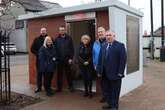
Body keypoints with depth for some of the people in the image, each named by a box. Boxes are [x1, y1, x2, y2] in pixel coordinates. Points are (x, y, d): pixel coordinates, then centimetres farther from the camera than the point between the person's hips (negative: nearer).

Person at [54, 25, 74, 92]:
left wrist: (71, 58, -7)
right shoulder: (57, 39, 5)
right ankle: (59, 87, 19)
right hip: (59, 59, 1)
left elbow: (72, 49, -2)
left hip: (67, 59, -1)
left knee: (68, 74, 8)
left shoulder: (69, 38, 1)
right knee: (59, 74, 8)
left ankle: (71, 87, 21)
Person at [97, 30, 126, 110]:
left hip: (115, 73, -5)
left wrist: (120, 72, -16)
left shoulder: (120, 45, -6)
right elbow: (100, 59, 9)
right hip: (105, 73, 5)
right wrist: (99, 71, 5)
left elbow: (123, 59, -11)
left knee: (115, 91, 7)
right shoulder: (104, 46, 10)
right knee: (107, 90, 15)